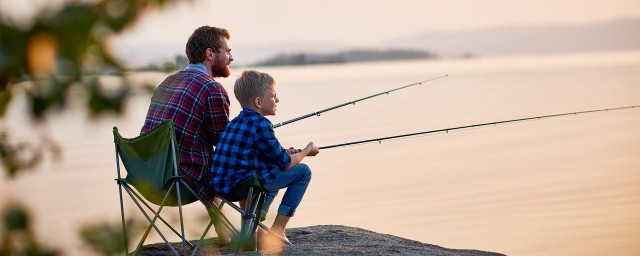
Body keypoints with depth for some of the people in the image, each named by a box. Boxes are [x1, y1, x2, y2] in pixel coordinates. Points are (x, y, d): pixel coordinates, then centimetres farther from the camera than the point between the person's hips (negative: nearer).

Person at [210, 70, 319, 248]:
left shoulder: (236, 122, 15)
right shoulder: (260, 124, -12)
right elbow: (285, 164, -6)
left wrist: (284, 153, 20)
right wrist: (307, 151, 12)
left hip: (221, 185, 9)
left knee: (273, 173, 37)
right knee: (303, 171, 2)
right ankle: (277, 230, 3)